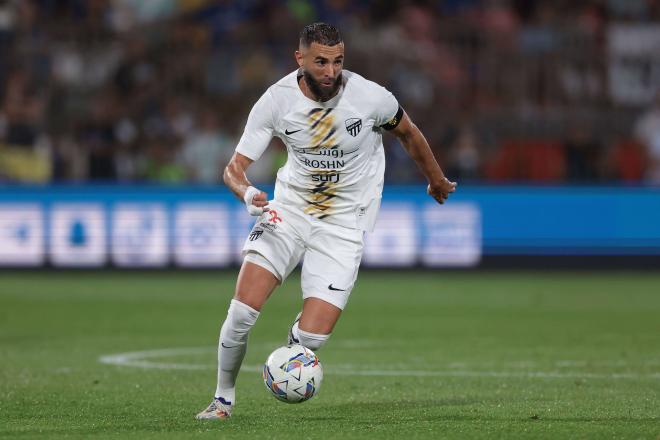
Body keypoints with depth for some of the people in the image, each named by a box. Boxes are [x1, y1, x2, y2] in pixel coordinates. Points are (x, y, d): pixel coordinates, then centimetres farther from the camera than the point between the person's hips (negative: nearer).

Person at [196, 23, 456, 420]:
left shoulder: (370, 97, -16)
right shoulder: (276, 100, -13)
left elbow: (408, 133, 6)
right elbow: (235, 167, -9)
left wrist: (437, 180, 21)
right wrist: (246, 192, -33)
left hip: (344, 223, -1)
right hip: (289, 209, 1)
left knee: (311, 336, -14)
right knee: (242, 311, -14)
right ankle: (224, 399, 8)